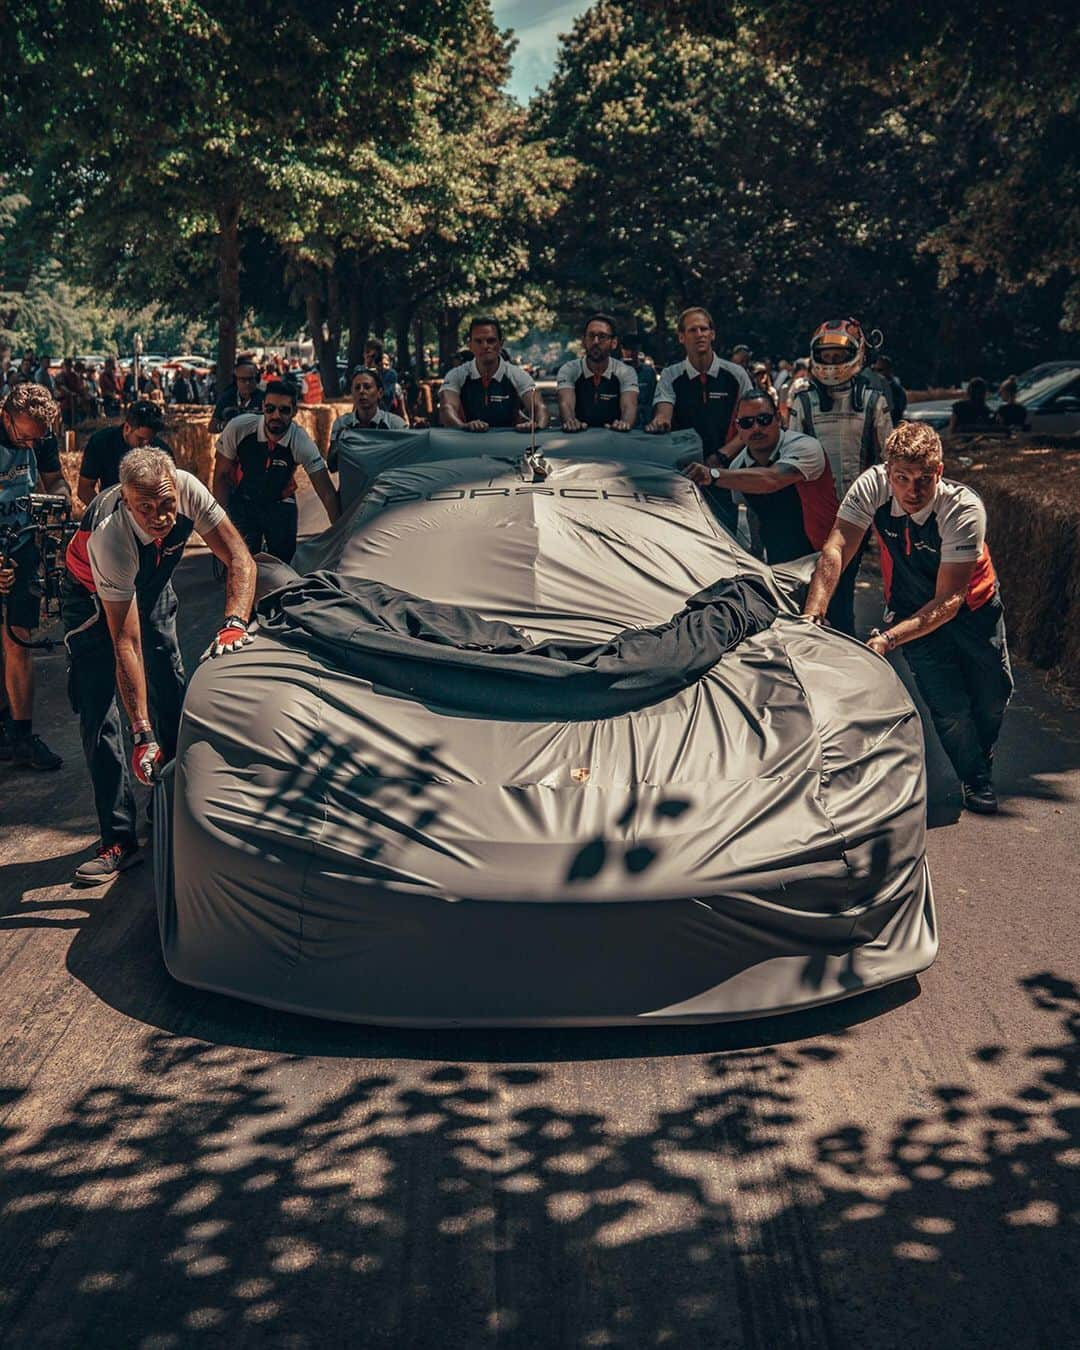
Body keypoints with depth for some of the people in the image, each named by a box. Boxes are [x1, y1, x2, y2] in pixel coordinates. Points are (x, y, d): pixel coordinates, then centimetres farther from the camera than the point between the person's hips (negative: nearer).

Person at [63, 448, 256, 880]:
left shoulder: (188, 489, -32)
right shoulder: (109, 536, -41)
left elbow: (239, 558, -28)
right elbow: (126, 643, -40)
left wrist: (234, 623, -48)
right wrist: (142, 735, -42)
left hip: (152, 586, 4)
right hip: (95, 598, -4)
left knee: (171, 695, 4)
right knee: (97, 711, -11)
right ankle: (120, 840, -8)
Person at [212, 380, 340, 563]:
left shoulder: (302, 443, -23)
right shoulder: (238, 428, -23)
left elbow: (328, 494, -21)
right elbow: (221, 476, -10)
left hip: (281, 505, 1)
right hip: (242, 500, -1)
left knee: (284, 559, -4)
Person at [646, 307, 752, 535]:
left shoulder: (736, 375, 5)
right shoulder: (670, 376, 6)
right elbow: (663, 411, -10)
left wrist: (722, 455, -9)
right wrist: (659, 421, -36)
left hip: (724, 473, 0)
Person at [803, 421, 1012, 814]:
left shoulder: (964, 508, -33)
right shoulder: (872, 485, -27)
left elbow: (948, 601, -34)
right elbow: (836, 549, -34)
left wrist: (890, 638, -46)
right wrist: (812, 615, -49)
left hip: (973, 605, 0)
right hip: (912, 607, 1)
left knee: (993, 694, 8)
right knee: (949, 707, -6)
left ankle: (980, 762, 42)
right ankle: (975, 780, 23)